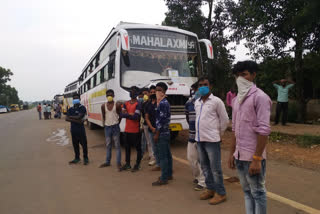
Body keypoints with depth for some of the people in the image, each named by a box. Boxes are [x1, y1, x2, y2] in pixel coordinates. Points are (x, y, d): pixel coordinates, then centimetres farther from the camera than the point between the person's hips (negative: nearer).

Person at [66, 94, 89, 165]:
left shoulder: (82, 108, -5)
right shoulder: (70, 109, 11)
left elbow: (79, 117, -17)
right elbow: (67, 119, -1)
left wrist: (70, 116, -2)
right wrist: (76, 120, -14)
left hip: (81, 129, -5)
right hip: (73, 129, 5)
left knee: (84, 144, 1)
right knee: (75, 144, 12)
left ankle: (85, 158, 13)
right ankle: (77, 158, 25)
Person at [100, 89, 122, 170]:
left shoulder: (117, 105, -5)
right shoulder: (103, 106, 4)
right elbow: (103, 116, 14)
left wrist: (117, 123, -1)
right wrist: (104, 124, 7)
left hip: (115, 127, -4)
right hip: (107, 127, 4)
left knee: (117, 146, -1)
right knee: (108, 146, 14)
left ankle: (118, 163, 3)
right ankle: (107, 162, 25)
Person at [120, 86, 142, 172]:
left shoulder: (138, 104, -10)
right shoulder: (126, 103, 10)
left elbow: (136, 117, -20)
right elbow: (121, 114, 0)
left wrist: (127, 114, -8)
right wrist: (130, 114, -14)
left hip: (135, 130, -6)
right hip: (127, 129, 7)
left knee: (138, 147, 5)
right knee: (127, 147, 15)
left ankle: (137, 164, 16)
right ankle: (127, 164, 28)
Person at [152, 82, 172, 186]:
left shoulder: (162, 103, -16)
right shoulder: (165, 102, 16)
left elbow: (162, 120, -20)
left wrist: (157, 134, -16)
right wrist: (157, 131, 19)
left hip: (162, 133, -10)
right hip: (166, 132, 10)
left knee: (162, 156, -5)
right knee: (167, 154, 16)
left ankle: (164, 178, 2)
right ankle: (168, 174, 27)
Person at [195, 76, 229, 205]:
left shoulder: (216, 101, -8)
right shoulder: (197, 102, 11)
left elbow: (225, 120, -3)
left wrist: (218, 134, 3)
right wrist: (200, 133, 15)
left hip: (212, 140, -7)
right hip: (199, 139, 7)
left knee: (215, 168, 0)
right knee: (205, 166, 16)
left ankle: (220, 193, 15)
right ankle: (210, 189, 32)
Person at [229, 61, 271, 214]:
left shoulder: (260, 97, -11)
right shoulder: (236, 99, 12)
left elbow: (264, 130, -16)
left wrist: (257, 159, -18)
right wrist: (232, 153, 13)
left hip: (252, 156, -7)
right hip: (239, 155, 7)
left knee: (257, 193, 7)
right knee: (247, 191, 16)